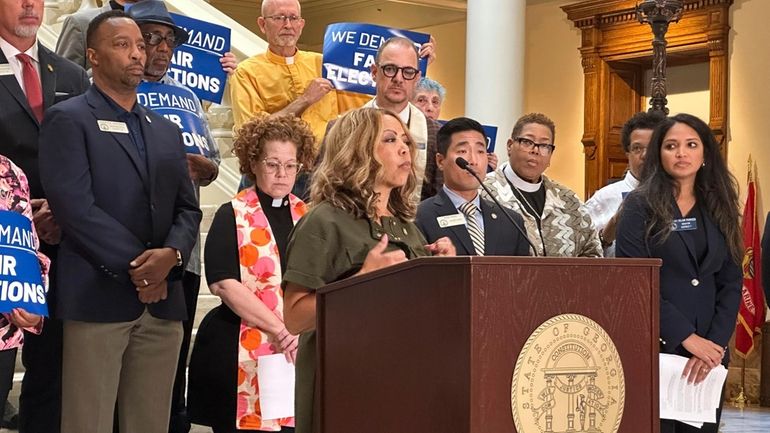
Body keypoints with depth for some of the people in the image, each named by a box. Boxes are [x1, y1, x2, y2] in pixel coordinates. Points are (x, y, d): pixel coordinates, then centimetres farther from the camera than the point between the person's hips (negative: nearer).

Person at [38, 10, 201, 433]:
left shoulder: (167, 131, 20)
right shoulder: (67, 119, 0)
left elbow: (188, 208, 13)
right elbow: (74, 206, -11)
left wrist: (171, 254, -8)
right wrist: (136, 266, -12)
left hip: (163, 299, 6)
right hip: (98, 298, -6)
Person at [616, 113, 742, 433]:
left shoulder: (720, 209, 11)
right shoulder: (640, 206, -2)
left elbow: (731, 282, 7)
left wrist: (716, 343, -8)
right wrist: (687, 337, -15)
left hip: (708, 351, 4)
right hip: (652, 347, -4)